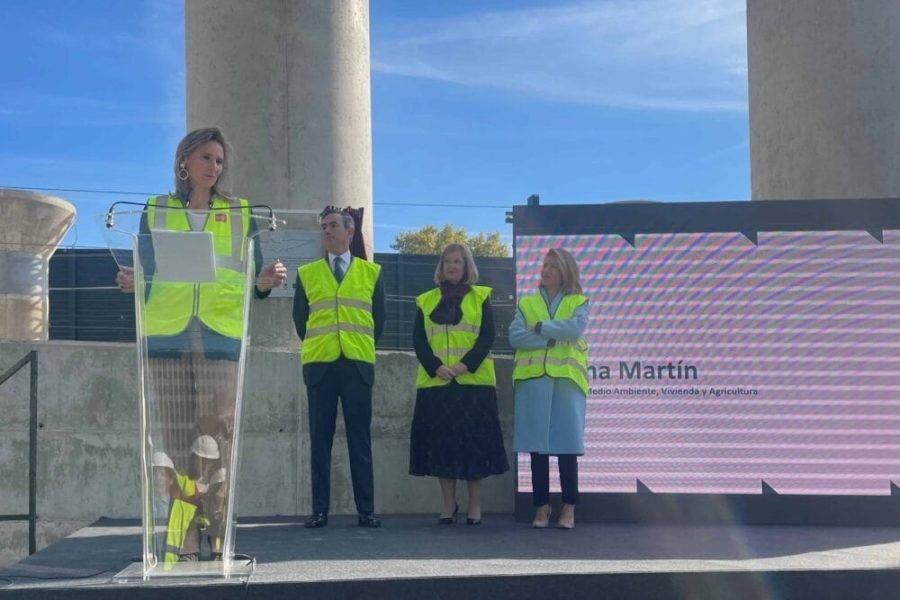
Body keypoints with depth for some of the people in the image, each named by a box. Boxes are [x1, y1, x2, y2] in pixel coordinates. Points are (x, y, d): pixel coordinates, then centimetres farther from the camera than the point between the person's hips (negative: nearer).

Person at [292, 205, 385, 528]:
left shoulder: (372, 272, 9)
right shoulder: (306, 273, 10)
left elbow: (378, 319, 12)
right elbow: (299, 319, 12)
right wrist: (316, 345, 11)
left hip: (358, 364, 0)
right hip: (319, 364, 1)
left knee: (360, 439, 0)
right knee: (320, 439, 1)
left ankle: (366, 510, 3)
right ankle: (319, 510, 5)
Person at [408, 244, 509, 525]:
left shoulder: (480, 297, 8)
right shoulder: (426, 301, 13)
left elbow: (488, 336, -2)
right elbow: (418, 339, 4)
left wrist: (466, 365, -15)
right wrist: (435, 367, -12)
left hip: (473, 382, -2)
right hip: (435, 382, 2)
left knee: (473, 441, -1)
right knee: (441, 441, 1)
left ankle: (475, 505, 8)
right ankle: (449, 505, 11)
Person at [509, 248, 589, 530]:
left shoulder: (579, 302, 10)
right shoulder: (526, 303, 15)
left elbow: (575, 329, -11)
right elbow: (515, 337, -1)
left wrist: (540, 327, -6)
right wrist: (552, 338, -9)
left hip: (567, 379, -2)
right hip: (533, 379, 2)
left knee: (567, 444, -3)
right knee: (538, 445, 1)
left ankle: (569, 507, 5)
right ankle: (541, 506, 9)